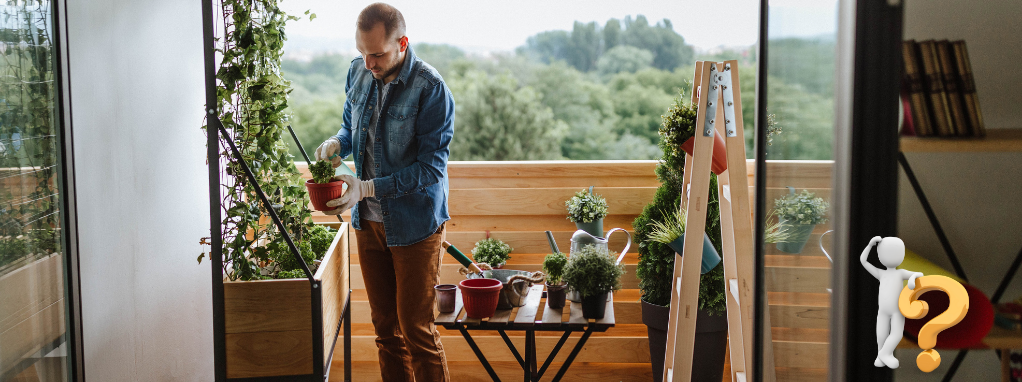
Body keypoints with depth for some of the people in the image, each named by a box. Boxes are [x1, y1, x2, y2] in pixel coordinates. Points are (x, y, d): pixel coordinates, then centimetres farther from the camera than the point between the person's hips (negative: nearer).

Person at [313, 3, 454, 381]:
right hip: (368, 221, 6)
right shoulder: (358, 71, 0)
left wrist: (368, 188, -26)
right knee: (385, 327, 16)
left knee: (417, 331, 2)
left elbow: (431, 167, -20)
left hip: (415, 224, -6)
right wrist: (337, 143, -6)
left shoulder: (430, 88, -20)